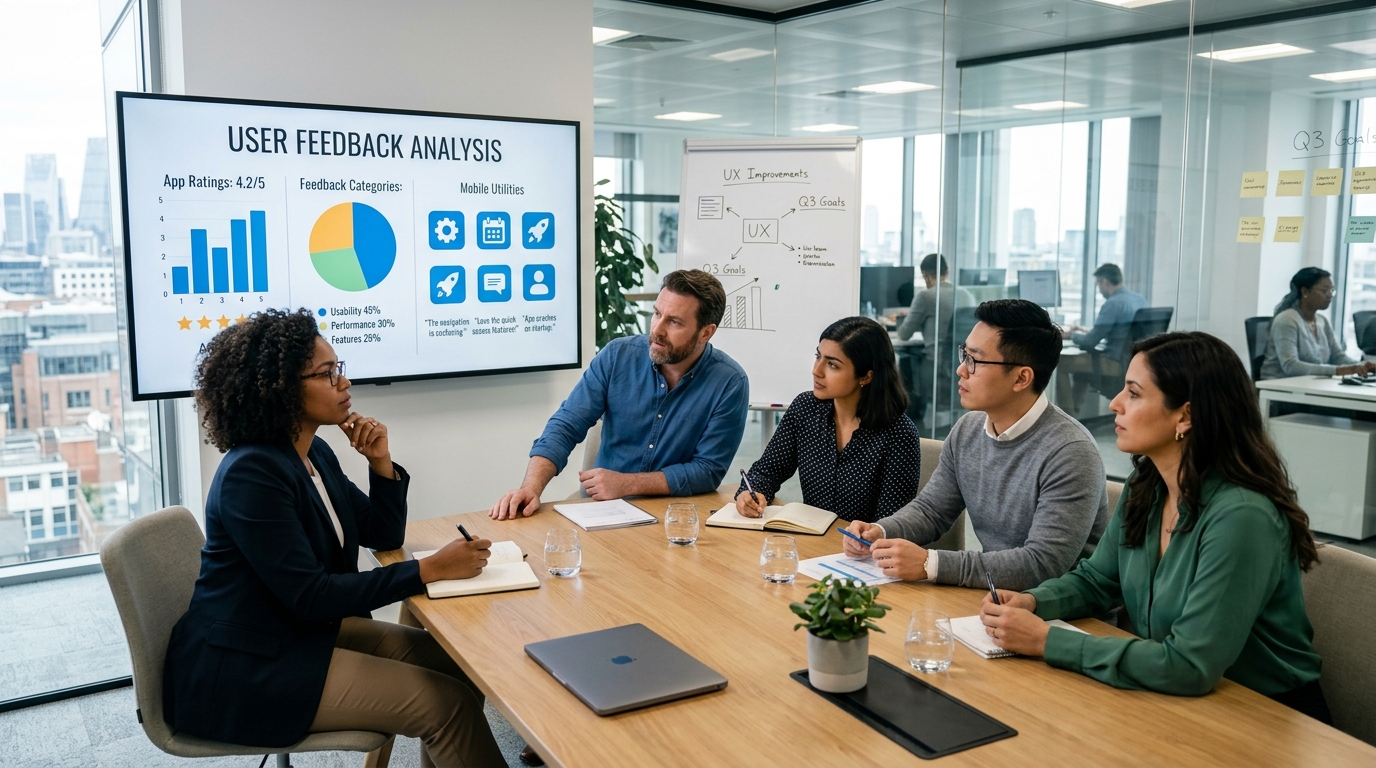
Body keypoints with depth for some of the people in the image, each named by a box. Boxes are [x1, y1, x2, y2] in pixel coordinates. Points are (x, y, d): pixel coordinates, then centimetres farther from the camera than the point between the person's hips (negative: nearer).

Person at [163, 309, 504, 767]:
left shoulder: (314, 453, 5)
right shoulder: (252, 474, -22)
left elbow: (384, 536, 12)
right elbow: (309, 596, -26)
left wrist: (380, 462, -5)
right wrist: (430, 570, -27)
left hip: (304, 628, 9)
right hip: (243, 669, -9)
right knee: (446, 702, -15)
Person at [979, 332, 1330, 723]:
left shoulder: (1242, 517, -26)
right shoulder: (1145, 488, -2)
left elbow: (1189, 667, -29)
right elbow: (1095, 580, 12)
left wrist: (1048, 640, -25)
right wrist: (1032, 601, -8)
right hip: (1180, 702, 6)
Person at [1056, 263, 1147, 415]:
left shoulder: (1112, 303, -19)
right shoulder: (1140, 298, 9)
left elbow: (1090, 343, -15)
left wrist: (1071, 335, 4)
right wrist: (1088, 331, 22)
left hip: (1117, 364, -9)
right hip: (1135, 361, 9)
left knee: (1061, 363, 0)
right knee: (1081, 360, 30)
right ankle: (1074, 407, 38)